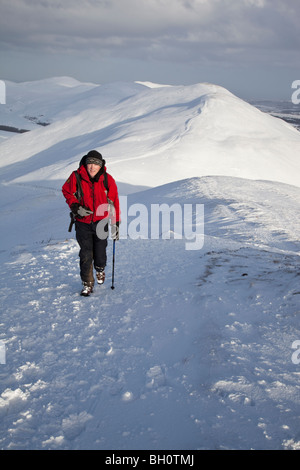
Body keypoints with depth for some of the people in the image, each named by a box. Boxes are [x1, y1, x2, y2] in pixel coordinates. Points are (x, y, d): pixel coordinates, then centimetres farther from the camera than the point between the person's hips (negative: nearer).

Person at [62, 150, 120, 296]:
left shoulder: (107, 180, -9)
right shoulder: (76, 177, -11)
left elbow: (114, 202, -2)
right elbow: (67, 191, 6)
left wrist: (116, 224, -2)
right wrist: (75, 207, -11)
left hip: (101, 222, 0)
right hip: (83, 222, 0)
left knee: (100, 252, 7)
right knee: (85, 254, -1)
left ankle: (100, 269, 42)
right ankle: (87, 283, 15)